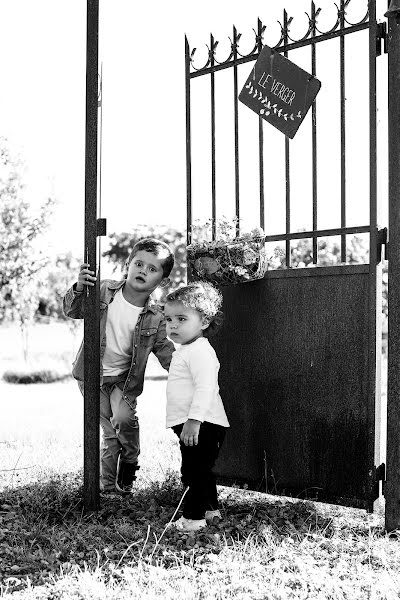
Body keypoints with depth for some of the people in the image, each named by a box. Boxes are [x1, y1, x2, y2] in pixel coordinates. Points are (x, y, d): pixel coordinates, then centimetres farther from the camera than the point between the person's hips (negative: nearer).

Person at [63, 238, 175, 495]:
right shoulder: (104, 291, -12)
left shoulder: (155, 318, -10)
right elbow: (72, 310, -8)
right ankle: (108, 485, 19)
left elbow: (165, 351, 0)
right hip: (92, 375, 0)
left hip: (124, 378, 0)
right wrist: (79, 289, -28)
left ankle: (129, 463, 5)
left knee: (124, 418, -23)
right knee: (109, 431, 2)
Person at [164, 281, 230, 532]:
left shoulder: (200, 351, -17)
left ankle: (192, 518, 3)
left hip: (202, 425, -11)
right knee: (202, 470, 21)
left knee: (194, 471, -4)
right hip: (192, 424, 11)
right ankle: (211, 510, 33)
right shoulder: (186, 350, 17)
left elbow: (205, 388, -27)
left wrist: (194, 420, -32)